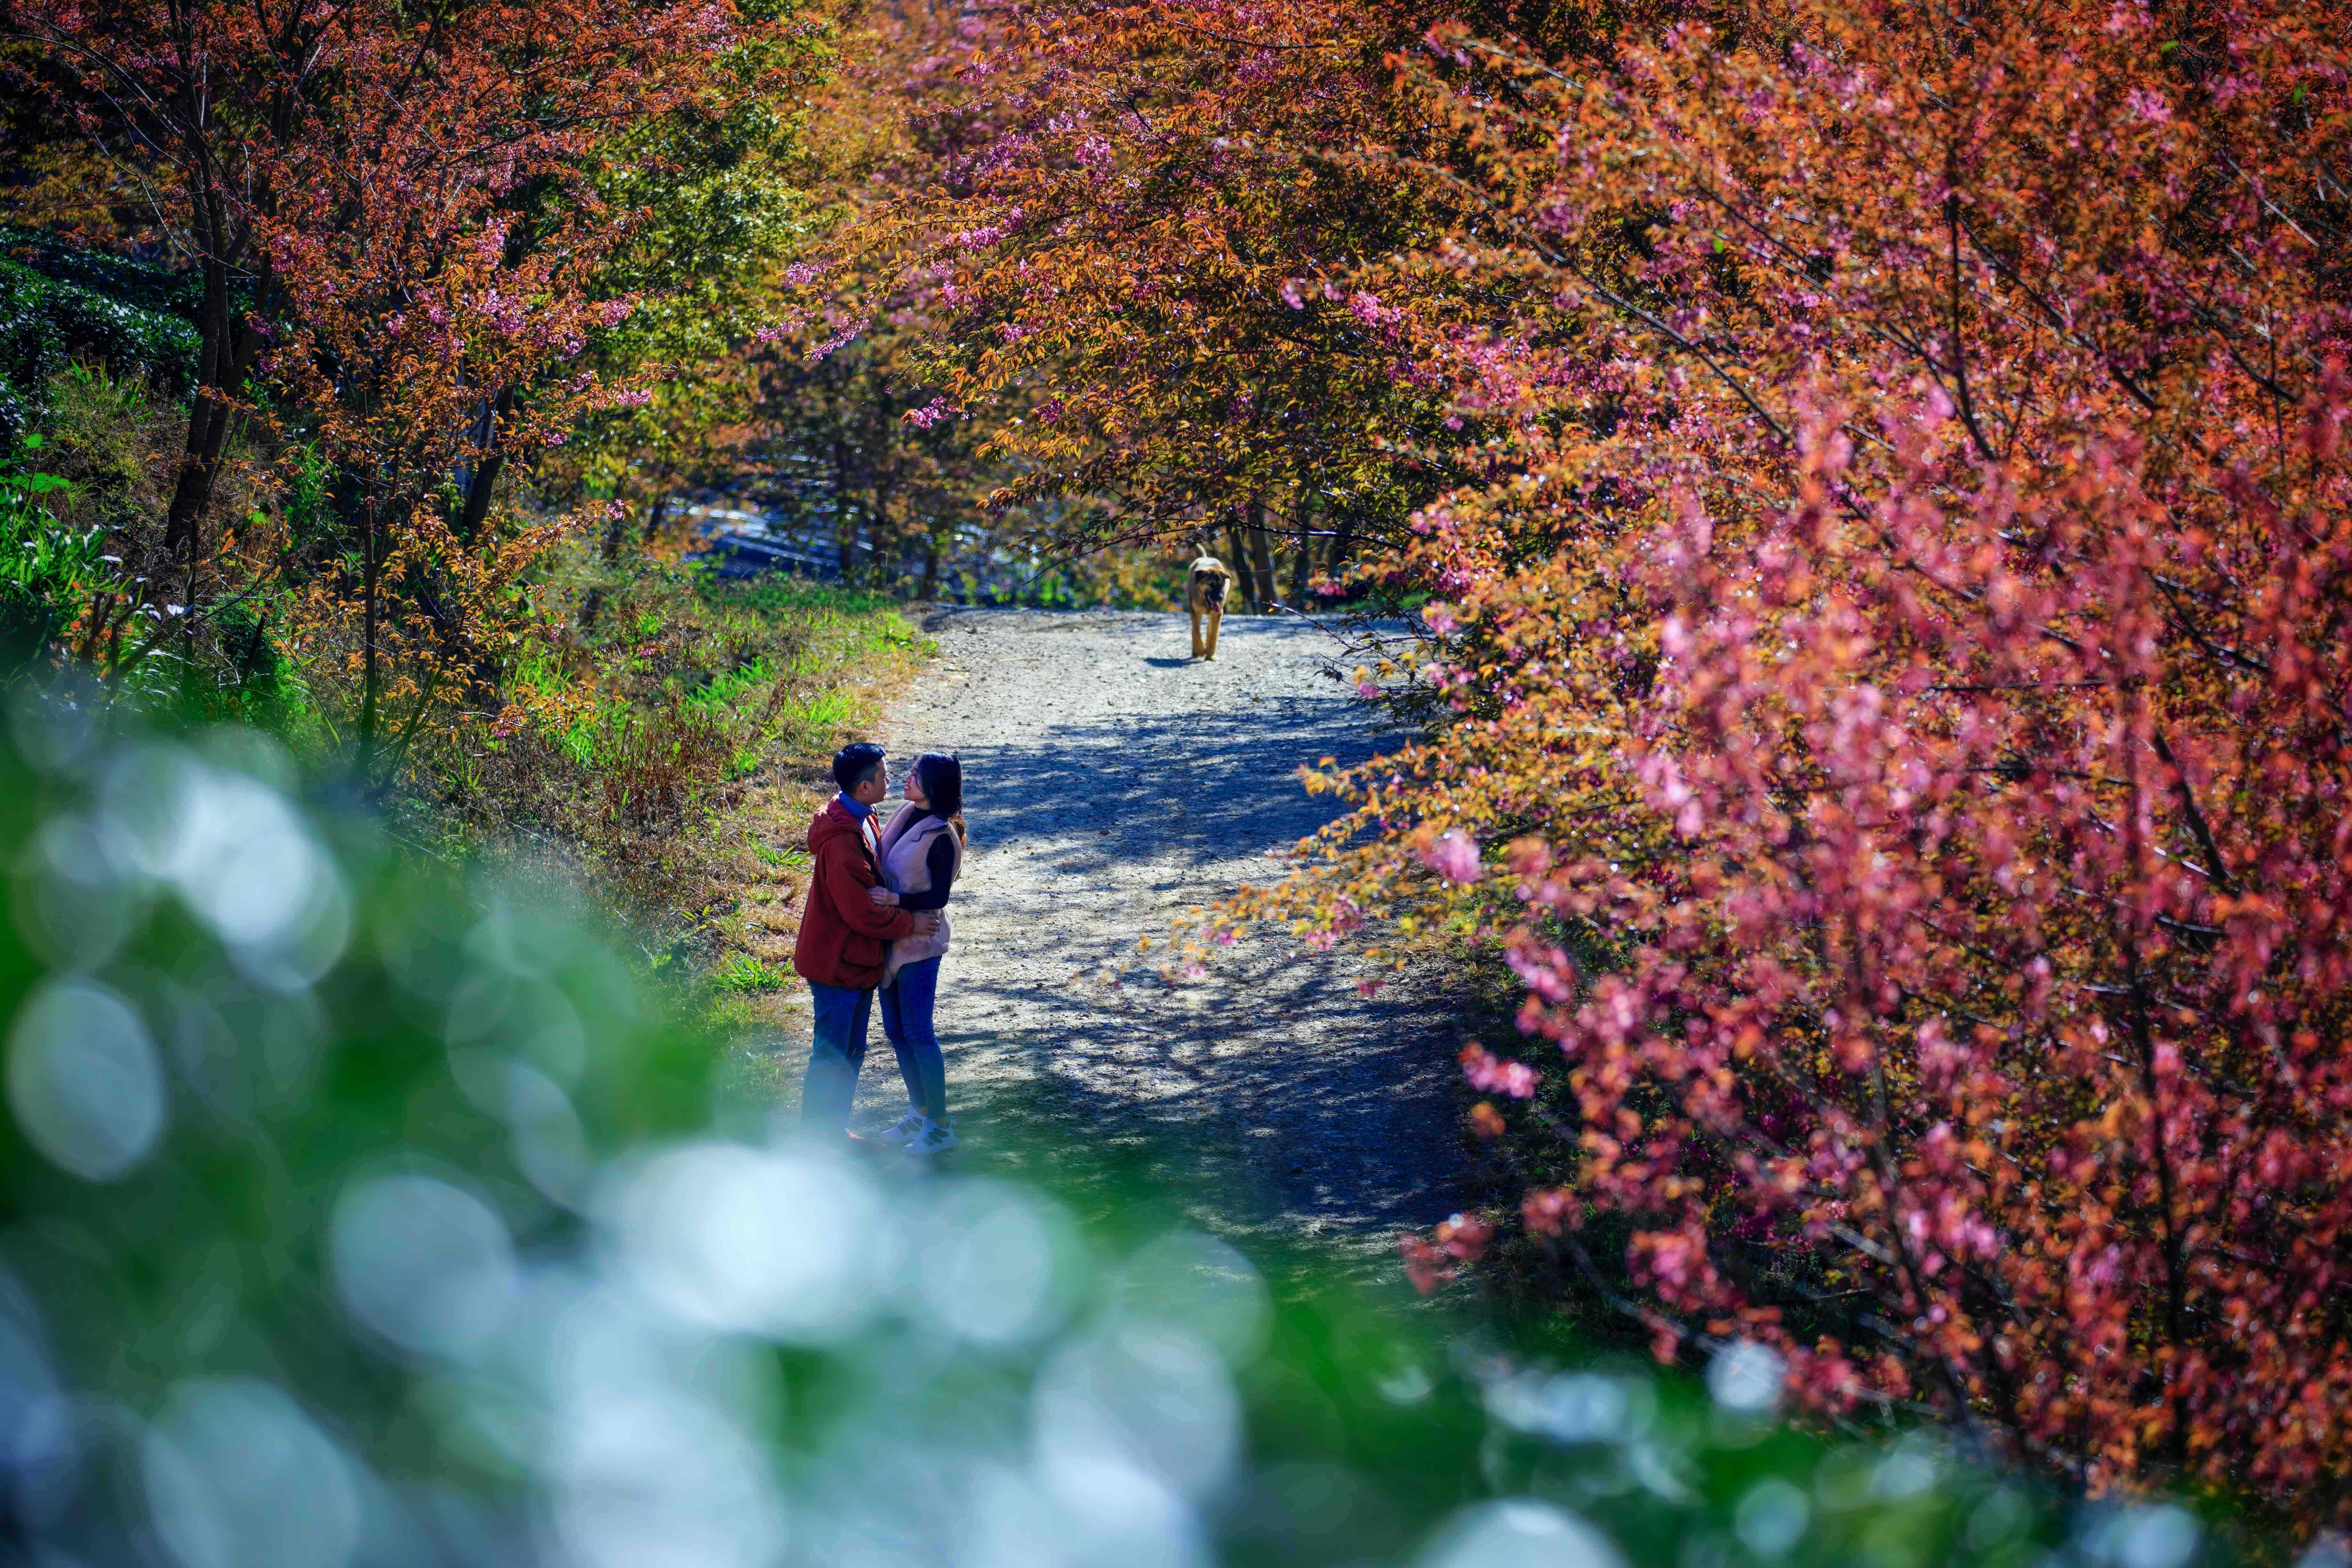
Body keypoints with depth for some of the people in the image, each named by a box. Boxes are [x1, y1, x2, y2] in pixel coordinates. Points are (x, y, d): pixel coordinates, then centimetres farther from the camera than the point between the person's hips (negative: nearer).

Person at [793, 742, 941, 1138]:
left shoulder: (861, 822, 7)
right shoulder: (842, 840, -26)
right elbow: (861, 912, -24)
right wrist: (910, 924, -15)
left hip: (856, 960, 10)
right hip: (838, 963, -10)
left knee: (851, 1053, 19)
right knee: (832, 1056, 0)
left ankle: (834, 1130, 30)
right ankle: (815, 1138, 10)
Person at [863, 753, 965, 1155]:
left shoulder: (941, 837, -19)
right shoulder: (906, 815, 4)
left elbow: (937, 898, -19)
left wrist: (896, 901, -30)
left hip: (920, 942, -8)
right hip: (891, 938, 8)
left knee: (917, 1031, -3)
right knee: (896, 1029, 15)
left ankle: (940, 1126, 6)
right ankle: (920, 1113, 29)